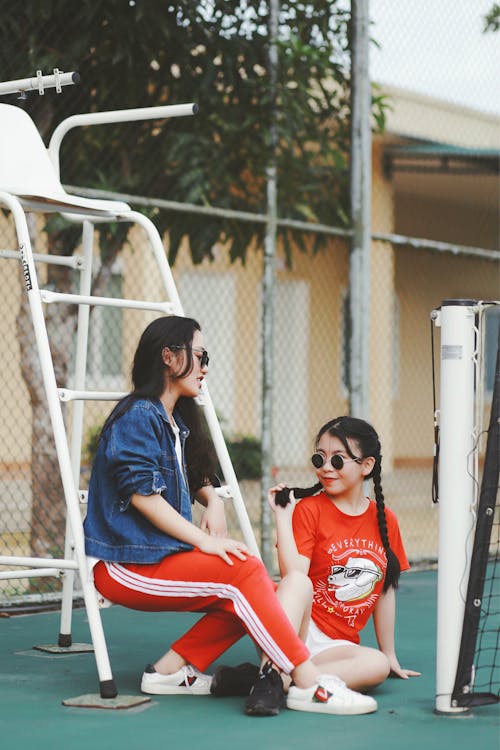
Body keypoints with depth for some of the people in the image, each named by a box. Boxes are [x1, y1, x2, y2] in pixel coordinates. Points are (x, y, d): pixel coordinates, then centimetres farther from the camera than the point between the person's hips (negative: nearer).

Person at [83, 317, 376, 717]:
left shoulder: (176, 422, 19)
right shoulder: (138, 416, -11)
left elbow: (194, 478, 27)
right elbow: (142, 495, -20)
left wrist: (213, 500, 2)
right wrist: (204, 540, -23)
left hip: (158, 555, 10)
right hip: (124, 564, -10)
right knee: (245, 570, -24)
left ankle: (171, 670, -1)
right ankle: (310, 686, -27)